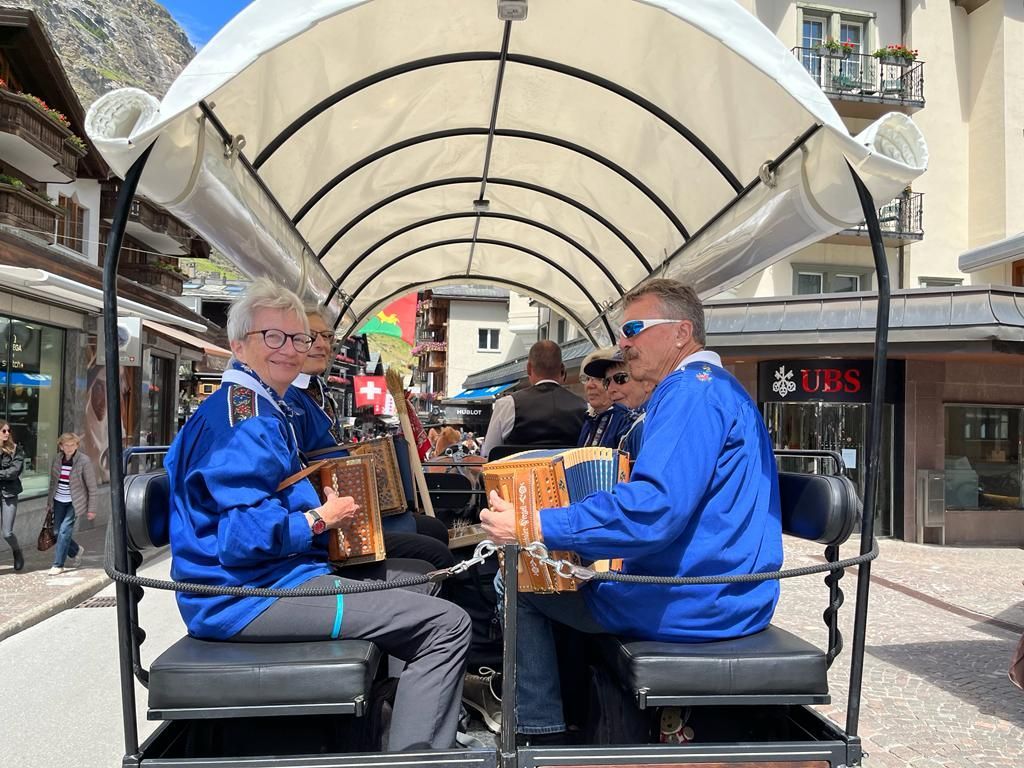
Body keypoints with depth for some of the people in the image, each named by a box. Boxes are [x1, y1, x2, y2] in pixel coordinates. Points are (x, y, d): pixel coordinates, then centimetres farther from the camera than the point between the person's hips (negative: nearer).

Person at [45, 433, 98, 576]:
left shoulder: (84, 461, -16)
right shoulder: (57, 459, -1)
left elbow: (92, 487, -11)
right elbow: (53, 482, 11)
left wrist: (91, 509, -11)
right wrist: (49, 502, 13)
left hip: (74, 502, -5)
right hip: (59, 501, 5)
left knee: (64, 530, -12)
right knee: (57, 531, 8)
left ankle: (58, 565, 0)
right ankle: (76, 551, 35)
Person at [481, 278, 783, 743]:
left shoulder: (691, 390, -17)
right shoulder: (719, 388, 15)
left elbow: (655, 507, -30)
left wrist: (533, 527, -29)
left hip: (693, 604, -10)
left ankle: (545, 734, 11)